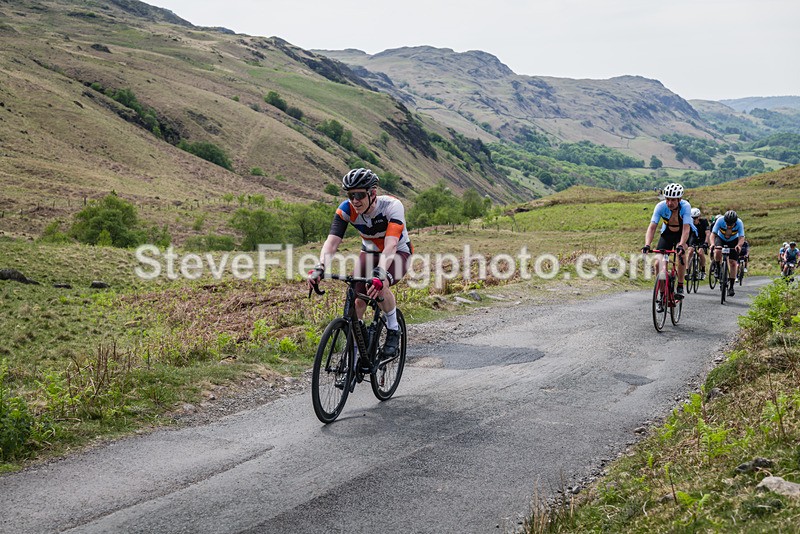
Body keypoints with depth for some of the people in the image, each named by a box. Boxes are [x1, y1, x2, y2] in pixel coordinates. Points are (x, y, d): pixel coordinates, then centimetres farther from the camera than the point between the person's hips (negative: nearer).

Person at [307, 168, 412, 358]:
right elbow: (332, 241, -32)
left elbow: (390, 245, -45)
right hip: (369, 252, 4)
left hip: (398, 253, -4)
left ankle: (393, 330, -9)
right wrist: (320, 267, -51)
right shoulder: (346, 209, -23)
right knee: (358, 300, -12)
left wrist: (379, 273, -61)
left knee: (379, 286, -32)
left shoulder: (392, 206, -33)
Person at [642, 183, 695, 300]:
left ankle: (680, 286, -17)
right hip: (667, 233, 2)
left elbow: (686, 228, -40)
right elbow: (652, 227, -33)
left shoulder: (685, 206, -32)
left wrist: (681, 245, -55)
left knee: (681, 252, -33)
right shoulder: (661, 206, -28)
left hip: (683, 233, -2)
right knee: (659, 263, -12)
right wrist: (647, 245, -48)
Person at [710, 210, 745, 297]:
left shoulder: (739, 223, -29)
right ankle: (717, 268, -5)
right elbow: (713, 233, -32)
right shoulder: (720, 221, -31)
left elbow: (741, 237, -33)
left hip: (733, 241, 0)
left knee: (733, 263, -8)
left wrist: (739, 245, -54)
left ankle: (731, 287, -1)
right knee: (718, 251, -34)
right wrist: (713, 243, -50)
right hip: (720, 238, 0)